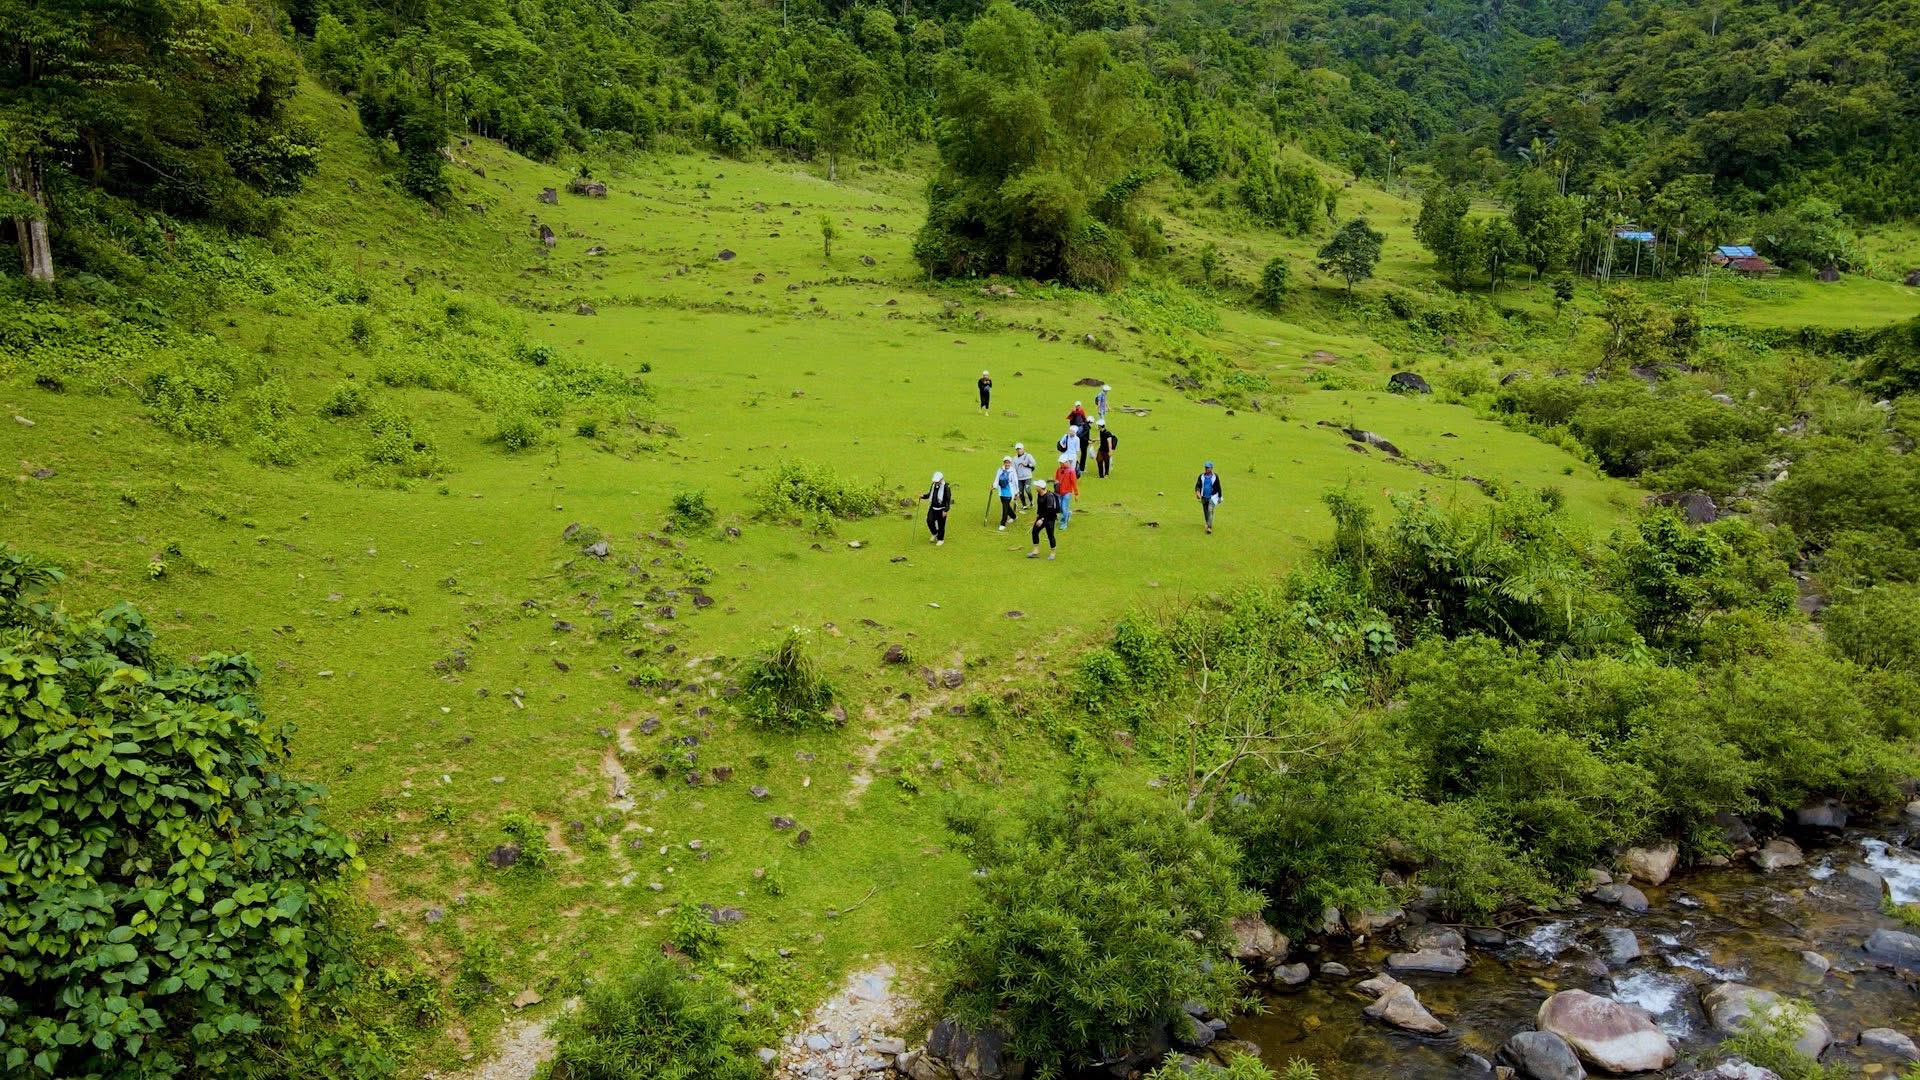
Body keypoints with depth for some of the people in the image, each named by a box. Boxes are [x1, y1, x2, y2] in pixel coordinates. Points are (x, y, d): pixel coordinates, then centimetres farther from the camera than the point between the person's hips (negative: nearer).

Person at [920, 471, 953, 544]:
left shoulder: (946, 487, -15)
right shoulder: (934, 485, 4)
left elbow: (948, 499, -13)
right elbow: (930, 494, 17)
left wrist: (946, 510, -16)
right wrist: (923, 496, -3)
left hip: (941, 509, -5)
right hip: (933, 508, 5)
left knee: (941, 525, 3)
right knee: (929, 521, -7)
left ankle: (941, 539, 22)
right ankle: (935, 534, 20)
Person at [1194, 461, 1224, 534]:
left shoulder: (1215, 476, -6)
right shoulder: (1201, 476, -1)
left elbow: (1218, 487, 1)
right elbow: (1198, 485, -8)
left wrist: (1219, 497, 4)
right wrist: (1197, 492, -29)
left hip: (1212, 497, -3)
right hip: (1204, 497, 4)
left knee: (1210, 510, -19)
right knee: (1205, 512, 13)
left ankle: (1209, 527, -24)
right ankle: (1208, 524, 36)